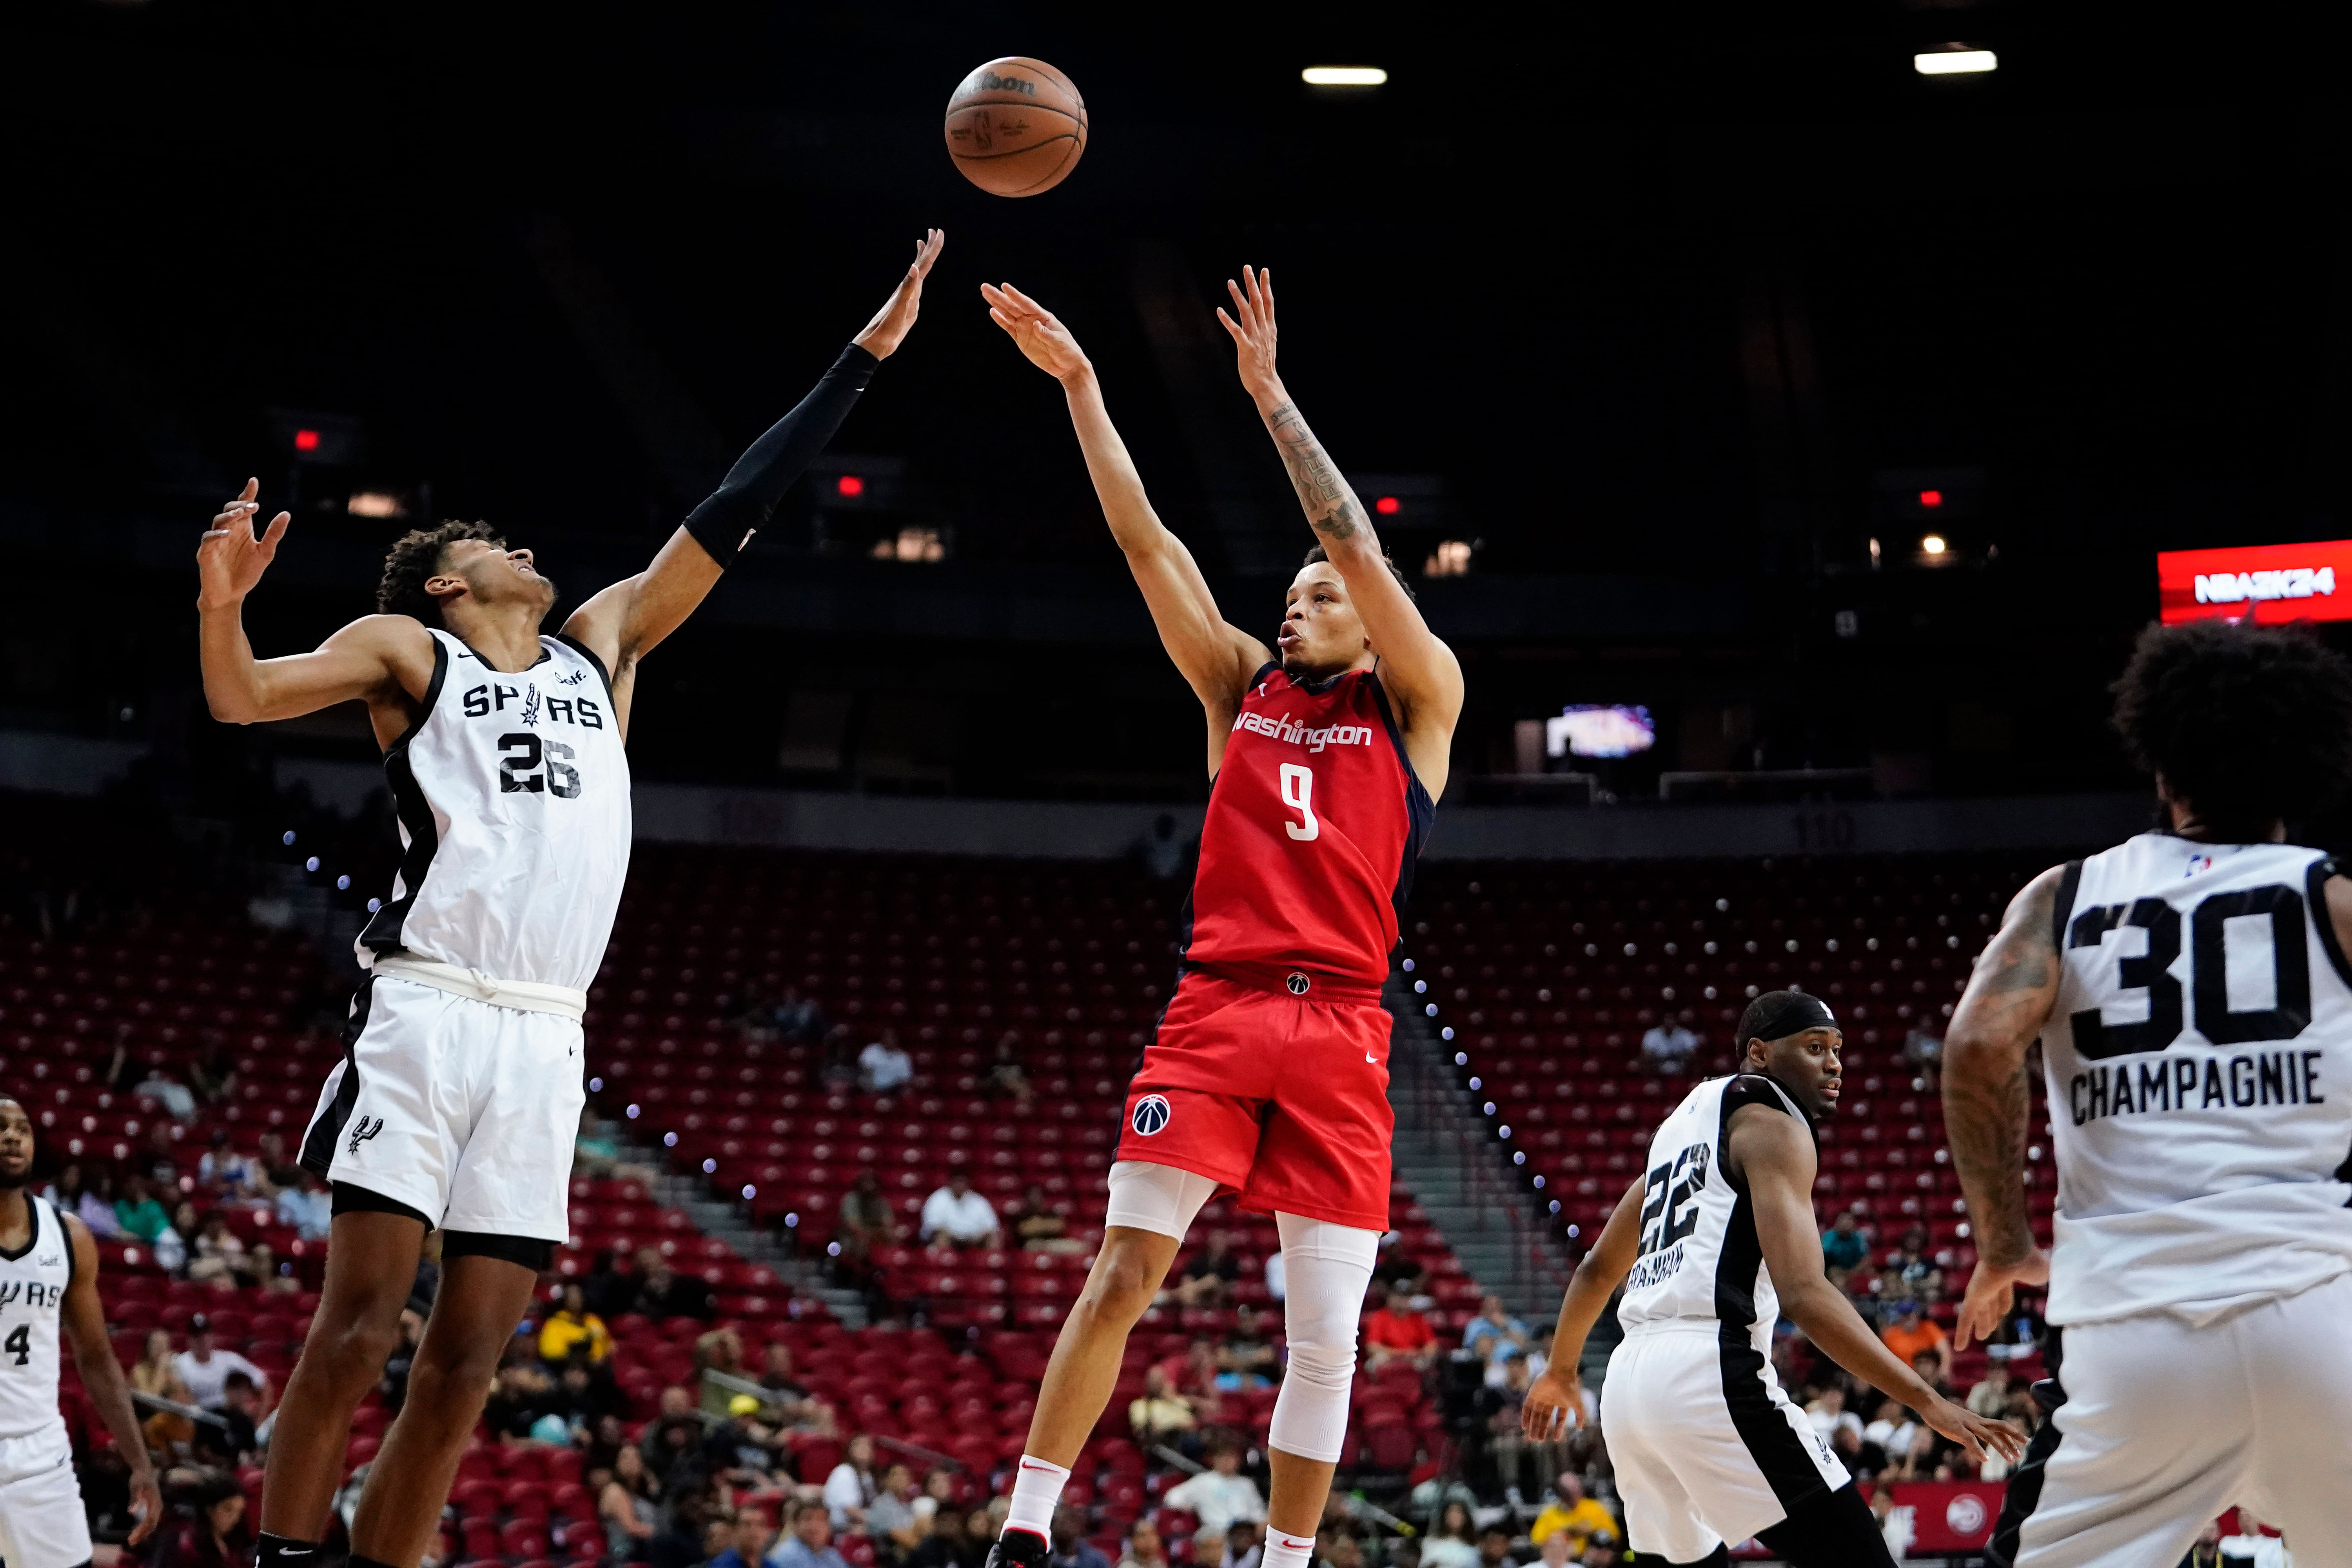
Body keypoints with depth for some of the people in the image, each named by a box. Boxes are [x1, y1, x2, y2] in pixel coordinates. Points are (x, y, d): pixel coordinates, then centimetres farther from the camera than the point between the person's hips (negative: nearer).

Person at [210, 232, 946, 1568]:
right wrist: (222, 603, -20)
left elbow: (735, 514, 25)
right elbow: (242, 701, 1)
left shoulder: (602, 646, 25)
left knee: (468, 1362, 0)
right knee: (358, 1328, -13)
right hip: (426, 1014, -4)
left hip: (546, 1040, 4)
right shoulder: (406, 649, 13)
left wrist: (863, 359, 25)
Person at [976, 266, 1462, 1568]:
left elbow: (1357, 543, -2)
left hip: (1339, 1030, -1)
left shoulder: (1419, 702, 9)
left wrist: (1270, 395, -3)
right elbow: (1146, 542, 11)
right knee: (1121, 1273, -10)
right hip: (1213, 1009, 1)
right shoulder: (1243, 686, 17)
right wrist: (1078, 386, 5)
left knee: (1327, 1332, -1)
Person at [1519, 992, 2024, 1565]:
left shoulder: (1684, 1123, 25)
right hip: (1712, 1372, -9)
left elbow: (1598, 1269, 35)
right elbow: (1803, 1294, -15)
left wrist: (1561, 1372, 51)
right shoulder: (1770, 1125, -1)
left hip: (1630, 1377, 9)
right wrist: (1927, 1402, -18)